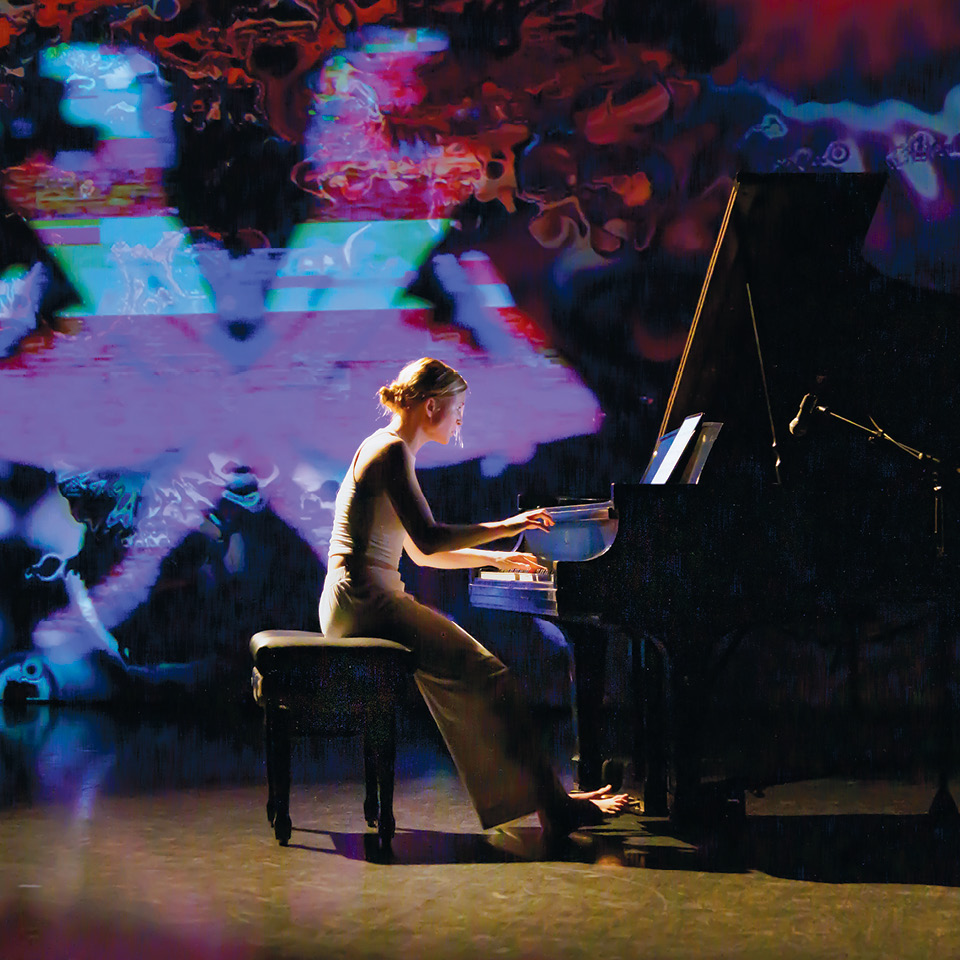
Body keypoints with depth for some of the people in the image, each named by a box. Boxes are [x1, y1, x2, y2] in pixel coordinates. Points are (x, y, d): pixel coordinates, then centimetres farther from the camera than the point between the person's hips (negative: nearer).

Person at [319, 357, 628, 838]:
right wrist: (505, 526, -16)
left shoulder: (390, 450, 19)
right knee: (489, 677, -13)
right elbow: (428, 541, -22)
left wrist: (495, 557, 26)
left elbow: (419, 552, 26)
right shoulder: (392, 451, -11)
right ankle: (552, 806, -10)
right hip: (366, 601, -10)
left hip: (363, 601, 10)